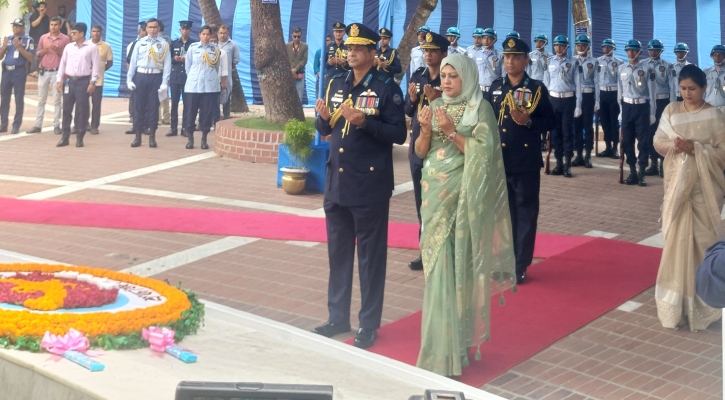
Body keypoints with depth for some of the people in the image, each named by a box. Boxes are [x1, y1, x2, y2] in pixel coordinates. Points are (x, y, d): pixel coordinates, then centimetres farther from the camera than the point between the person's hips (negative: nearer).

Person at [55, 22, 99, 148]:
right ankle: (65, 137, 10)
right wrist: (59, 80, 6)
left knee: (81, 110, 0)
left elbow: (95, 65, -4)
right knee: (66, 109, 4)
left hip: (83, 81, -4)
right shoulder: (68, 47, 10)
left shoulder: (92, 47, -2)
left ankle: (79, 138, 8)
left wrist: (93, 82, -10)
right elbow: (63, 63, 12)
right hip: (69, 80, 4)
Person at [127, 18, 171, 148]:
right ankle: (138, 136, 11)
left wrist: (164, 83, -8)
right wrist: (129, 79, 2)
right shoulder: (140, 43, 8)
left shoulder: (164, 44, 1)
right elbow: (133, 61, 7)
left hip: (155, 77, -2)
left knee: (153, 106, 3)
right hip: (140, 76, 2)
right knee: (139, 105, 5)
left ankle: (152, 137, 11)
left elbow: (167, 64, -3)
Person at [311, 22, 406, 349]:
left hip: (370, 186, -6)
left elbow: (399, 134, -12)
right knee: (338, 253, 14)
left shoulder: (387, 87, -8)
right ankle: (338, 318, 27)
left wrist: (364, 121, -24)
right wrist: (324, 117, -9)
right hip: (336, 182, 6)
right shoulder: (336, 83, 9)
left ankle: (369, 326, 14)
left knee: (370, 257, 4)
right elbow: (325, 130, 12)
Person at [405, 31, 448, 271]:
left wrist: (437, 101, -25)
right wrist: (412, 98, -10)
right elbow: (408, 111, 10)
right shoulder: (417, 76, 8)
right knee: (421, 200, 12)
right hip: (417, 145, 6)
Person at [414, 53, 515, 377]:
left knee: (454, 267, -6)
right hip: (435, 195, 5)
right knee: (438, 266, 5)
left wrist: (451, 131, -19)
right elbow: (420, 152, 8)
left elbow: (481, 153, -12)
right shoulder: (436, 107, 11)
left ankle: (447, 349, -1)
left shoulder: (480, 109, -4)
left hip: (461, 197, -5)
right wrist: (425, 130, -10)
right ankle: (446, 341, 17)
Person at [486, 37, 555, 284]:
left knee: (525, 213, 2)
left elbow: (550, 122, -3)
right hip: (498, 160, 4)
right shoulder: (496, 87, 9)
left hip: (526, 161, -4)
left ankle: (520, 265, 8)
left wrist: (528, 121, -20)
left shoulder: (537, 88, -3)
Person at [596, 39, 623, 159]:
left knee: (614, 121, 2)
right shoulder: (598, 61, 5)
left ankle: (615, 148, 9)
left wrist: (619, 98, -9)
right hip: (602, 93, 3)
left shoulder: (619, 62, -5)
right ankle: (608, 147, 16)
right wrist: (596, 98, 3)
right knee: (604, 121, 8)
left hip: (613, 93, -3)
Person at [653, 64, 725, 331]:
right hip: (677, 183, 2)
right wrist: (674, 146, -15)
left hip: (704, 186, -2)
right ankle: (677, 301, 11)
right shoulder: (671, 111, 5)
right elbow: (658, 142, 5)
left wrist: (696, 148, -19)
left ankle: (701, 300, 14)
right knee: (676, 238, 2)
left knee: (701, 239, 2)